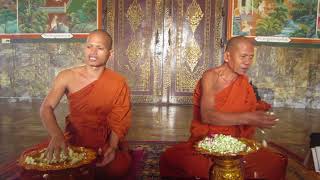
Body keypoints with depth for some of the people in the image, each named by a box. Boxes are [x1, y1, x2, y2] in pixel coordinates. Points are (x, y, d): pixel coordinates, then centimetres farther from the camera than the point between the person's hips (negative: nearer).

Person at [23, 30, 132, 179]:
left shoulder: (118, 84, -8)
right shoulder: (67, 77, -6)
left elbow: (119, 121, -6)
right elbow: (46, 108, -14)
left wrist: (112, 147, -24)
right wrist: (56, 135, -33)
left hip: (104, 142, 0)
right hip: (72, 140, 1)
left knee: (119, 167, -25)